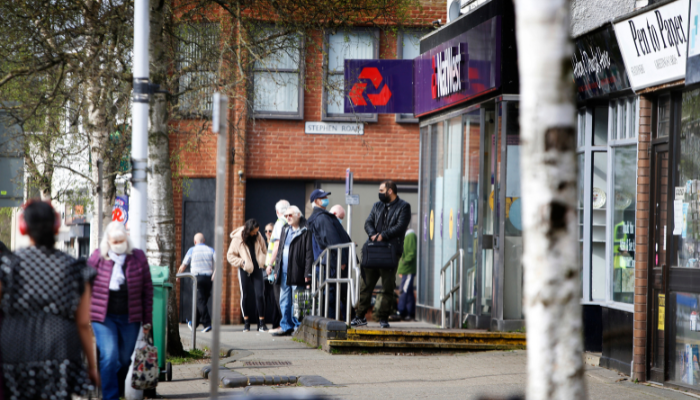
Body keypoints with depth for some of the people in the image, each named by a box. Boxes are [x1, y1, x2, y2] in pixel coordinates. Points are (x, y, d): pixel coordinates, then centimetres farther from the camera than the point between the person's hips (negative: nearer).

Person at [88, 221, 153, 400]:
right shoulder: (98, 258, -2)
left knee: (124, 360, 9)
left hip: (130, 318, 2)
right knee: (109, 357, -14)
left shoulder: (138, 258, 1)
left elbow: (147, 290, 5)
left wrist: (147, 320, 4)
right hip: (104, 317, -2)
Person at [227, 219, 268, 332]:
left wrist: (264, 261, 0)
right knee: (245, 296, 4)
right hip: (244, 270, -2)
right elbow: (230, 255, 0)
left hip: (257, 269, 2)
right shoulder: (238, 239, -5)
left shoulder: (258, 237, 4)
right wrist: (242, 262, -12)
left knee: (259, 295, -7)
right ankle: (246, 322, 15)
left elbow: (264, 251, 17)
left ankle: (261, 323, -4)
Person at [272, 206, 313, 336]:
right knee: (284, 301, 9)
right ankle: (286, 326, 15)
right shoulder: (285, 230, 17)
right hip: (284, 272, 8)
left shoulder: (305, 231, -8)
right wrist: (277, 269, 15)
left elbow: (309, 252, -12)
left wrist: (308, 273, -16)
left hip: (297, 272, -8)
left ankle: (298, 327, 3)